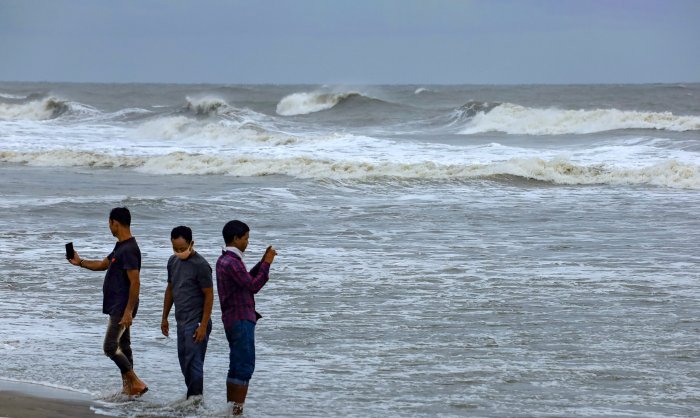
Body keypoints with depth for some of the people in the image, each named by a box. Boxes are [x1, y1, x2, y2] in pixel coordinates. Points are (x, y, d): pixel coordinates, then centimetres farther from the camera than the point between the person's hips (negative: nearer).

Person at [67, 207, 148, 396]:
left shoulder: (129, 250, -20)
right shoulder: (121, 246, 13)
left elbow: (135, 282, -24)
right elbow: (104, 264, 29)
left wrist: (128, 311, -25)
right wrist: (80, 262, 25)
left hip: (122, 307, -11)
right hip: (117, 306, 11)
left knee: (110, 347, -11)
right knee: (123, 346, 13)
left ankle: (136, 383, -8)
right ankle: (128, 388, 17)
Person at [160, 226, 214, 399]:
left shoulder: (200, 265, -15)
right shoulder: (173, 261, 10)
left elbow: (209, 296, -14)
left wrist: (203, 326, -18)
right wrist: (165, 318, 19)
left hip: (196, 322, -8)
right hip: (182, 321, 8)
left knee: (194, 363, -8)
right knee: (184, 363, 13)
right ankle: (191, 397, 22)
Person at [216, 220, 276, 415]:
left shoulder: (224, 260, 14)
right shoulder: (232, 262, -18)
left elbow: (247, 279, 21)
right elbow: (253, 286, -15)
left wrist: (263, 262, 13)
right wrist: (267, 264, -9)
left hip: (233, 319, 10)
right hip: (241, 320, -10)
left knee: (236, 367, 13)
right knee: (245, 367, -8)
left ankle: (231, 408, 14)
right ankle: (237, 409, -9)